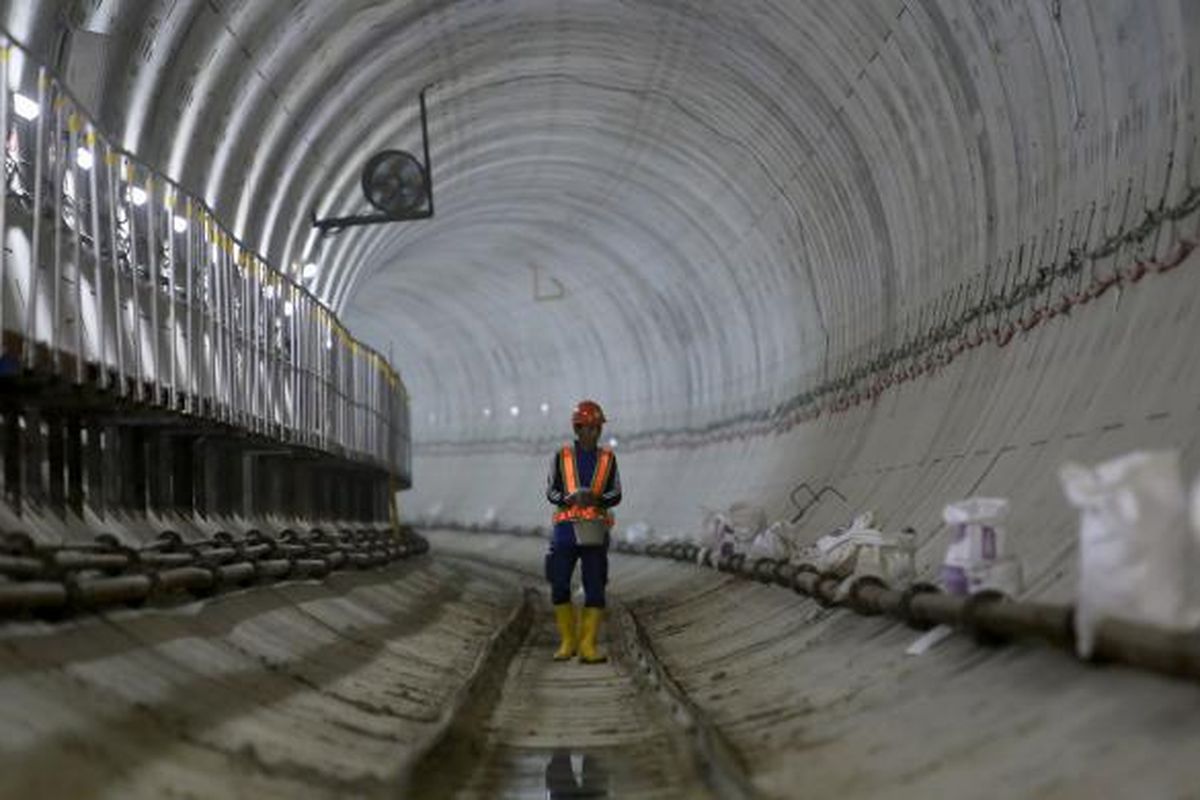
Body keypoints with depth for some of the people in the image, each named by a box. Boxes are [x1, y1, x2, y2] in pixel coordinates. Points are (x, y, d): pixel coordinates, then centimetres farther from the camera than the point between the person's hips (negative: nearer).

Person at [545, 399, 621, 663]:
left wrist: (596, 498, -20)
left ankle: (587, 646, -1)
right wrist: (571, 498, -19)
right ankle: (568, 643, 12)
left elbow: (616, 495, 2)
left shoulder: (608, 458, 7)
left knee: (595, 589, -5)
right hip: (566, 529, 0)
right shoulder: (562, 456, 5)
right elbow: (551, 491, 2)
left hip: (595, 531, 1)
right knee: (559, 587, -3)